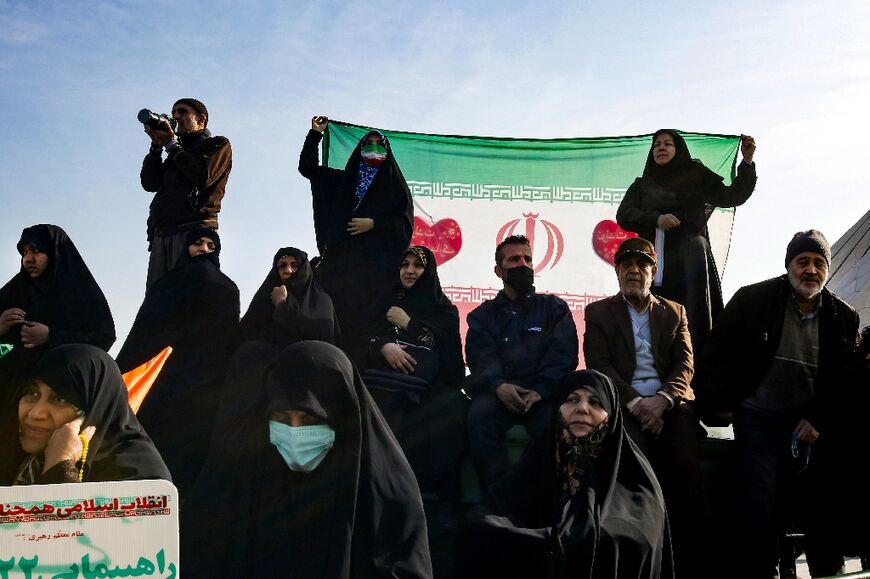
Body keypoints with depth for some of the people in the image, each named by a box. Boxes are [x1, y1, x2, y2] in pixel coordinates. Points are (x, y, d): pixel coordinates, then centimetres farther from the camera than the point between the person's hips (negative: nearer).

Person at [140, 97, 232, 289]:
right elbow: (150, 183, 21)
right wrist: (157, 145, 13)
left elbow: (203, 177, -6)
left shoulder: (218, 144, 14)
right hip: (161, 234, 6)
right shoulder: (179, 152, 32)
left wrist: (172, 144, 4)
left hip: (194, 229, -6)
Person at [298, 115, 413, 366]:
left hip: (376, 264, -3)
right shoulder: (343, 180, 21)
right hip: (339, 260, 3)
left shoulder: (395, 185, 12)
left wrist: (373, 224, -9)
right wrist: (315, 134, 15)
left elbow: (405, 225, 3)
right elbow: (307, 167, 22)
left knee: (365, 321, -14)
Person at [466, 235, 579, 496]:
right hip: (499, 393, 1)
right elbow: (481, 356, 5)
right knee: (479, 415, -32)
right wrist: (498, 385, -18)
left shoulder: (554, 308, 20)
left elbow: (563, 354, 4)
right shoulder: (484, 314, 22)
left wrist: (540, 390, -14)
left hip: (544, 395, 0)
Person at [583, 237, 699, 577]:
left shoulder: (674, 312, 21)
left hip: (669, 403, 2)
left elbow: (685, 365, 9)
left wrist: (662, 399, -11)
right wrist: (635, 402, -13)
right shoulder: (598, 312, 15)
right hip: (625, 404, -1)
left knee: (686, 466, -26)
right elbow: (599, 364, 2)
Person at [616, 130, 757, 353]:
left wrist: (747, 161, -3)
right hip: (655, 262, 1)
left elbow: (733, 196, 9)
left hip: (689, 261, -1)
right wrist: (656, 219, -10)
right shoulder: (642, 185, 20)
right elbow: (623, 216, 5)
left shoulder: (696, 177, 16)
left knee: (693, 318, -12)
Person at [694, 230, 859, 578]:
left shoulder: (843, 317, 5)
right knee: (761, 511, -8)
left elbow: (847, 378, 6)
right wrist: (717, 403, -7)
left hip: (814, 425, 3)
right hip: (759, 419, -3)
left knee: (823, 510, 4)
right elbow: (718, 354, -2)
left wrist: (820, 420, -4)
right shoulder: (753, 300, -4)